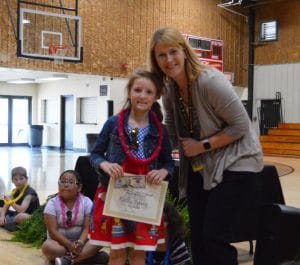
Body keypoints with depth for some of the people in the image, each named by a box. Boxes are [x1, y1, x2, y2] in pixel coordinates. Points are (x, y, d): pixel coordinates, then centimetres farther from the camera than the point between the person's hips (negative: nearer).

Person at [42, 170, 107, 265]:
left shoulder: (86, 202, -4)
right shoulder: (52, 203, -8)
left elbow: (87, 227, -9)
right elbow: (53, 231, -14)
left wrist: (80, 242, -29)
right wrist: (69, 245, -26)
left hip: (79, 241, 2)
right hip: (59, 241, -1)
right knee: (47, 247, -35)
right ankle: (84, 256, -28)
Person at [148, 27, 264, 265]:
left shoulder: (211, 81, -22)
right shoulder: (169, 89, 1)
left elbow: (241, 125, -20)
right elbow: (172, 135, 9)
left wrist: (203, 146, -20)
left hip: (235, 165, -7)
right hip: (199, 168, 7)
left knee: (215, 238, -11)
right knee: (198, 238, 11)